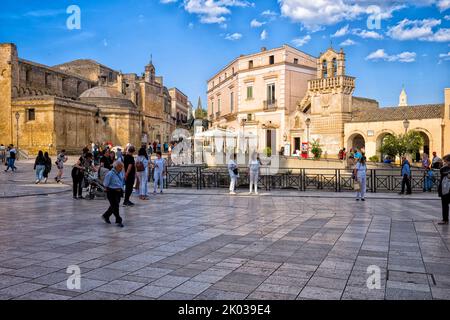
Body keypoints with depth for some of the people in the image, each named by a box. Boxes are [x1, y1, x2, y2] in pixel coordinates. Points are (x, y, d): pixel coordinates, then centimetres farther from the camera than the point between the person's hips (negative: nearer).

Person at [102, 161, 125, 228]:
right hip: (111, 192, -7)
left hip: (118, 192, 7)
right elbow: (106, 184, -11)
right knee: (115, 206, -5)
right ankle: (118, 221, 1)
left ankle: (105, 216, 37)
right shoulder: (110, 174, -16)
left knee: (113, 206, 16)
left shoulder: (121, 173, 5)